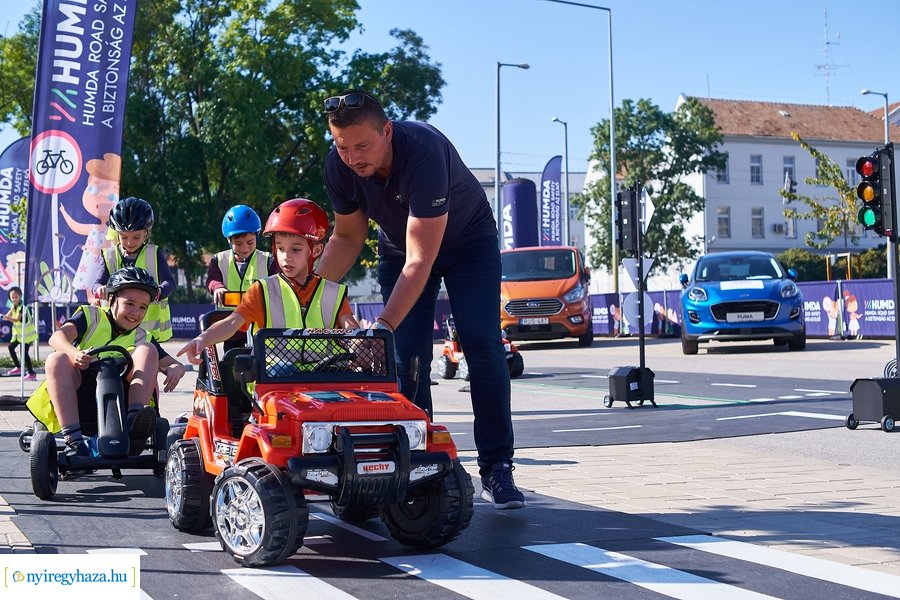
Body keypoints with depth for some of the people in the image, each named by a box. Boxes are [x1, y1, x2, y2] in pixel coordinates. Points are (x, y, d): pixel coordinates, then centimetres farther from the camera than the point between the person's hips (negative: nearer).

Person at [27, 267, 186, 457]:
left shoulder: (141, 338, 18)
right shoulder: (91, 315, 10)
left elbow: (174, 364, 8)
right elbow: (57, 337, -8)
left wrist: (175, 369, -18)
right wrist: (74, 354, -31)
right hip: (79, 388, -1)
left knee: (148, 349, -13)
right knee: (56, 359, -29)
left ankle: (133, 422, -36)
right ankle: (73, 440, -40)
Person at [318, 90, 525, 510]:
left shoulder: (424, 150, -41)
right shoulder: (338, 166, -24)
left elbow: (420, 260, -42)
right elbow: (348, 236, -6)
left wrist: (385, 324, -49)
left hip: (467, 240, -4)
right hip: (398, 246, 4)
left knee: (483, 346, -13)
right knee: (407, 356, -8)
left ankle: (497, 468, -7)